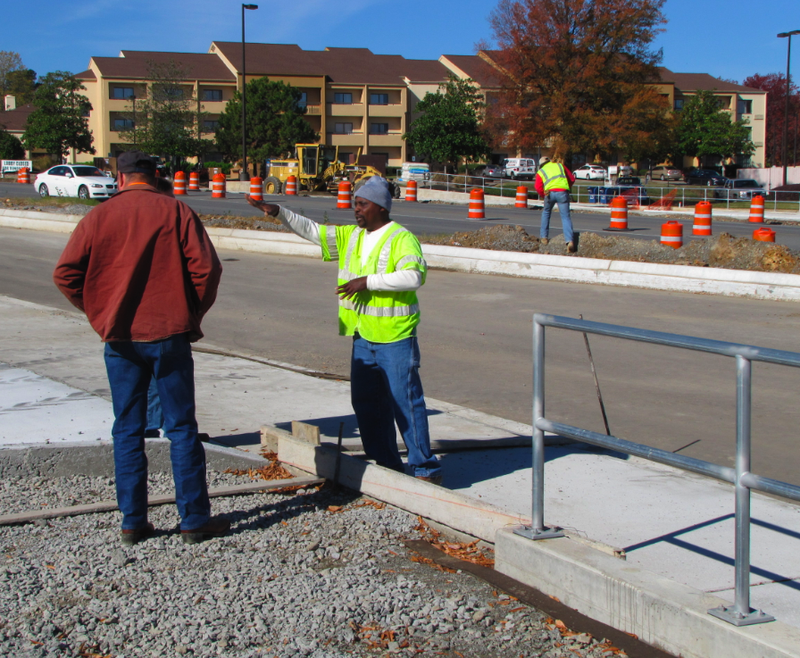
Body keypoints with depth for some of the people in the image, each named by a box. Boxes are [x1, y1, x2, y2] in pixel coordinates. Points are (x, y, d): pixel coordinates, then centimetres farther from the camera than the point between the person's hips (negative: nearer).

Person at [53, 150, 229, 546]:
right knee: (181, 428, 5)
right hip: (169, 335, -1)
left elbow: (65, 274, -3)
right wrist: (192, 315, 3)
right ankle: (195, 520, 8)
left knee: (127, 431, 10)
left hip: (120, 338, 2)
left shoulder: (99, 217, 2)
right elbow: (206, 268, -11)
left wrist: (99, 314, 8)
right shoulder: (176, 212, -3)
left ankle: (133, 522, 12)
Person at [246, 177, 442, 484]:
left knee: (405, 401, -5)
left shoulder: (402, 239, -10)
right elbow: (312, 230, 17)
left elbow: (413, 276, -24)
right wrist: (279, 212, 4)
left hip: (395, 338, -8)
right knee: (365, 402, 11)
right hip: (363, 337, 8)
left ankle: (425, 468, 3)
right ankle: (386, 464, 23)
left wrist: (367, 281, -22)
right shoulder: (350, 236, 14)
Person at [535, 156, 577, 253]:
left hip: (550, 192, 0)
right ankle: (570, 241, -17)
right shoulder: (560, 166, 27)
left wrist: (544, 196, 19)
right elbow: (572, 179, 24)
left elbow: (538, 187, 5)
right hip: (563, 192, 1)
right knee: (565, 217, 0)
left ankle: (544, 237, 24)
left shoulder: (540, 172, 21)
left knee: (546, 212, 26)